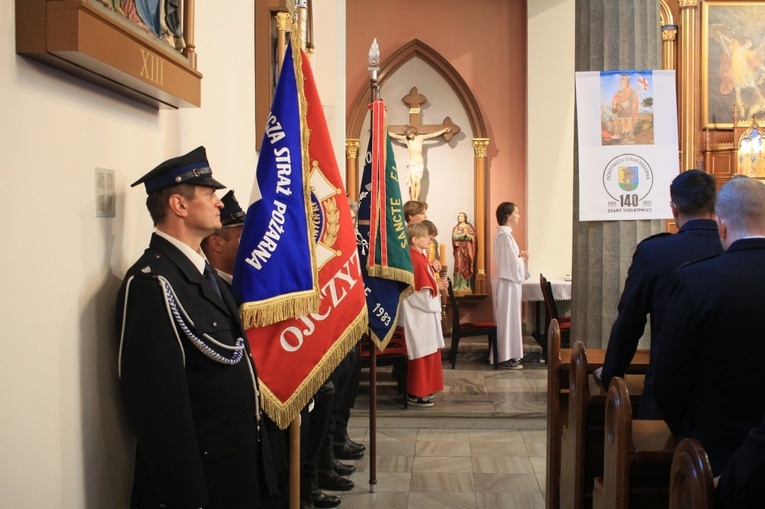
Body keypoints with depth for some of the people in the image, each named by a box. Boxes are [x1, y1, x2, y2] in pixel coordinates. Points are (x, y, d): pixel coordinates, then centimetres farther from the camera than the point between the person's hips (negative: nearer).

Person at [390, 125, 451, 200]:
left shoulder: (420, 138, 4)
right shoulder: (406, 139, 5)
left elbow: (434, 134, 7)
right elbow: (394, 135, 9)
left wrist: (444, 130, 9)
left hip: (420, 163, 0)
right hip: (412, 163, 0)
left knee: (418, 182, -9)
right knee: (413, 181, -13)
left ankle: (416, 201, -8)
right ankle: (413, 201, -13)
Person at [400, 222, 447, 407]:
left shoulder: (421, 257, 12)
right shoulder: (415, 260, -19)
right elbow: (418, 291, -22)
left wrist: (437, 284, 4)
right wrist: (437, 286, -9)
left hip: (427, 313, 10)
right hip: (419, 315, -10)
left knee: (430, 352, 15)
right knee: (422, 354, -4)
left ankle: (424, 388, 25)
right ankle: (416, 394, 4)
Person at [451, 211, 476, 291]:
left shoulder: (469, 227, 9)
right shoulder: (455, 228, 9)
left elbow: (472, 237, -3)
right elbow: (455, 237, -7)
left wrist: (467, 234, -20)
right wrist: (464, 234, -17)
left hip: (467, 249, 0)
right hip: (459, 249, 0)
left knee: (467, 266, -1)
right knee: (459, 266, -8)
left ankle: (466, 285, 3)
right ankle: (458, 285, -8)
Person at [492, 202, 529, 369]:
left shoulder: (502, 234, 13)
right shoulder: (505, 235, -19)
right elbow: (512, 263, -21)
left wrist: (519, 256, 6)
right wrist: (523, 258, -4)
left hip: (507, 280, 10)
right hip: (508, 282, -10)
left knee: (507, 318, 14)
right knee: (508, 318, -4)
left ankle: (505, 354, 20)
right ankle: (506, 357, 1)